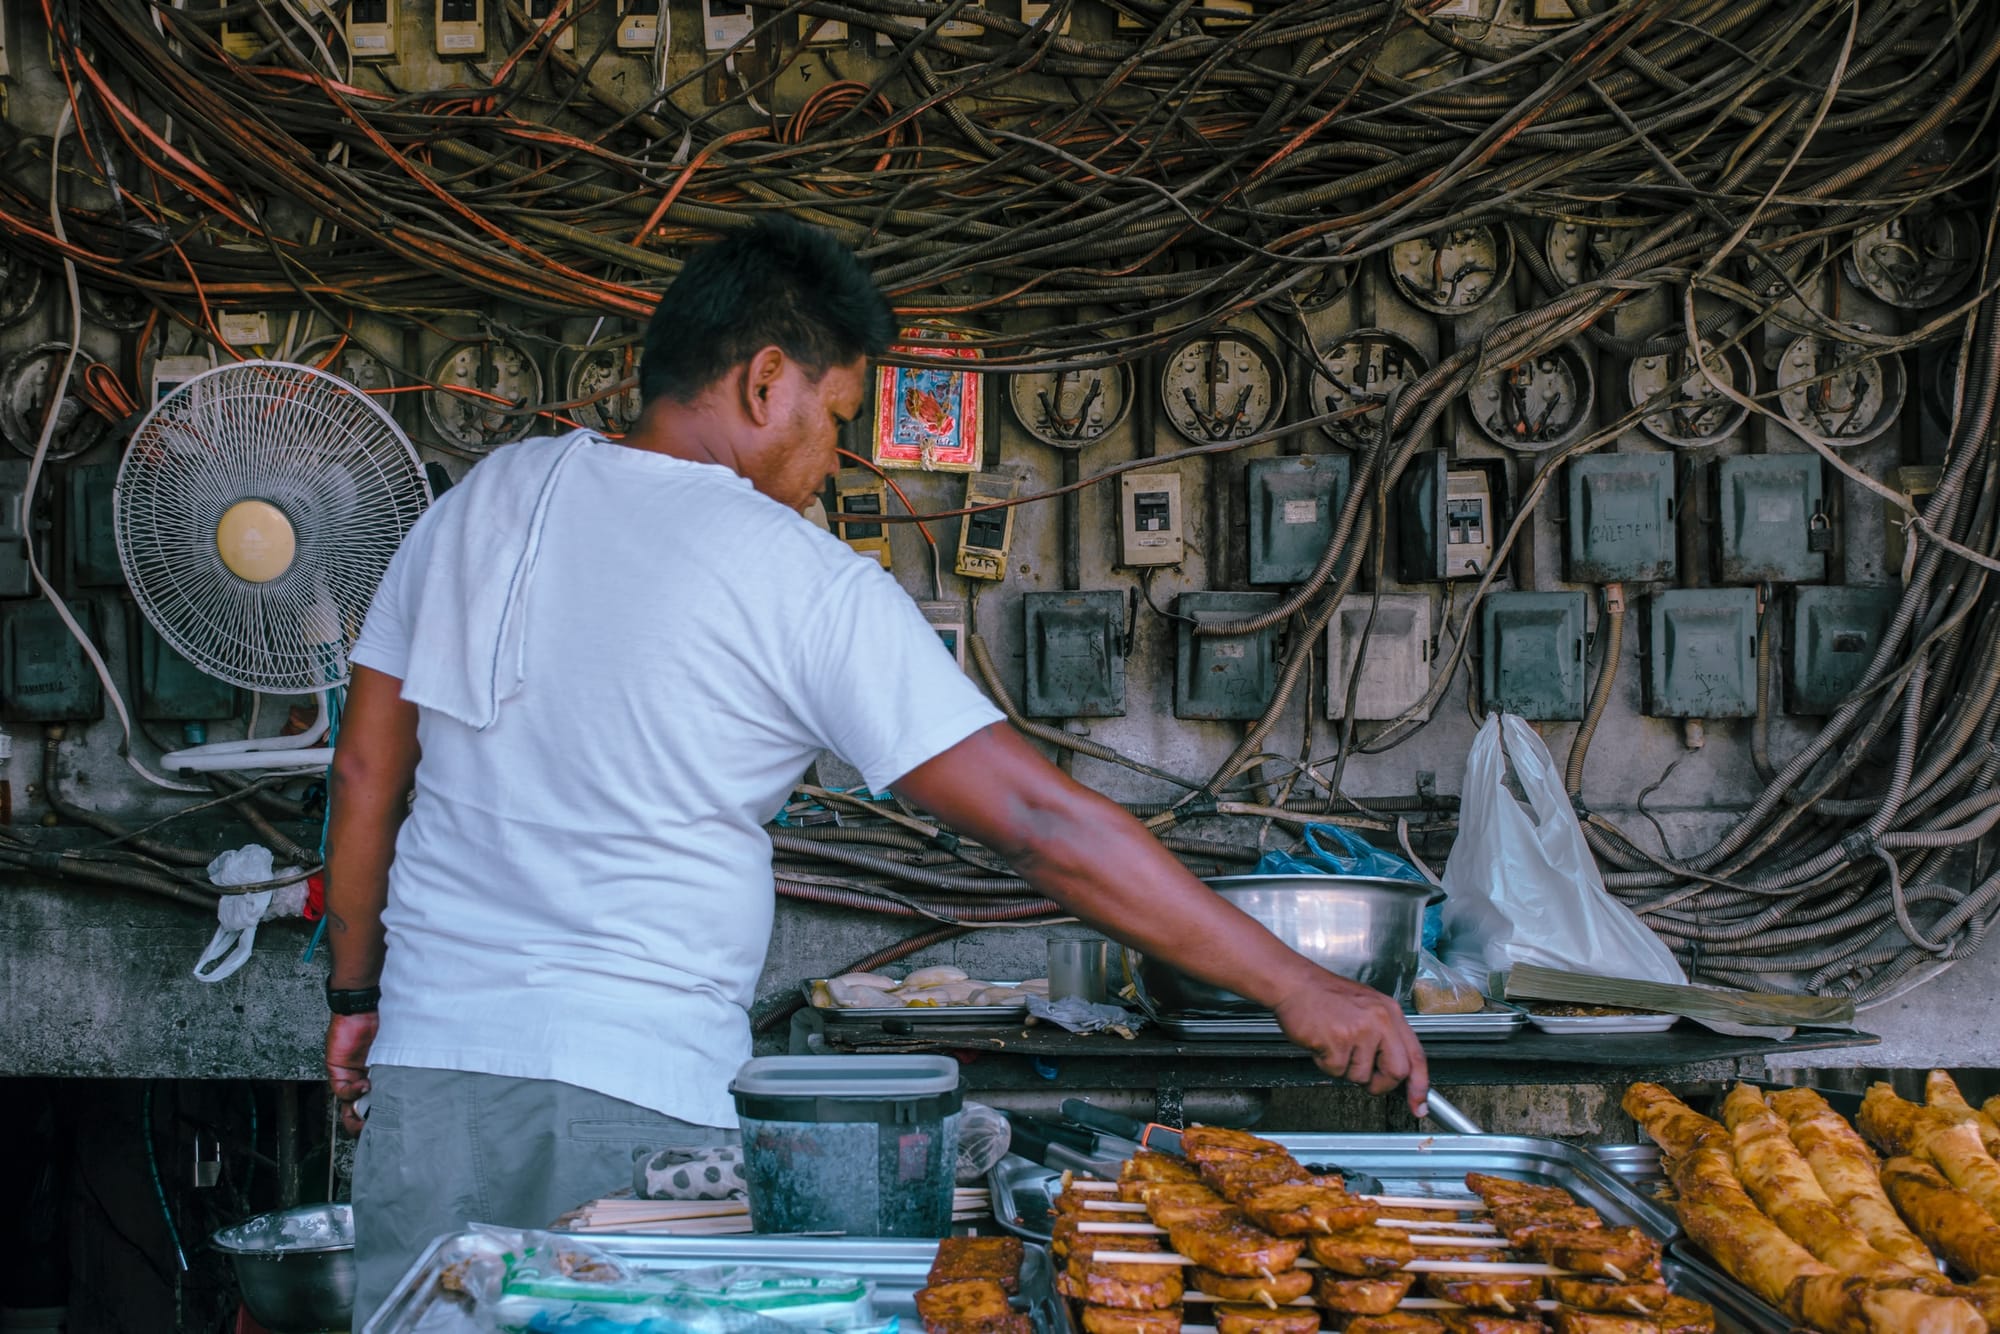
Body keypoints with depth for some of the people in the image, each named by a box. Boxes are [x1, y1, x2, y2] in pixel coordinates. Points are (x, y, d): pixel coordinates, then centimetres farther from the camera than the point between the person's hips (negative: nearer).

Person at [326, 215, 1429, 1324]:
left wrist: (356, 998, 25)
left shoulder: (477, 504, 8)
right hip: (633, 1094, -5)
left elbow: (364, 771, 13)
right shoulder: (809, 587, -9)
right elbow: (1039, 824, -13)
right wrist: (1294, 987, -9)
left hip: (428, 1066, 6)